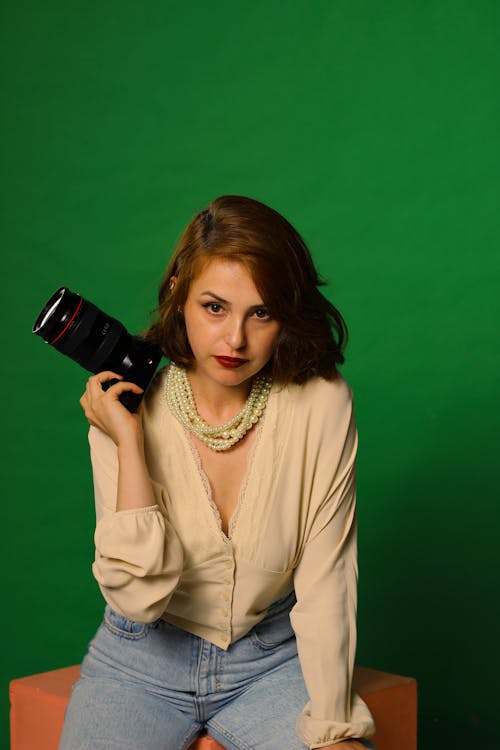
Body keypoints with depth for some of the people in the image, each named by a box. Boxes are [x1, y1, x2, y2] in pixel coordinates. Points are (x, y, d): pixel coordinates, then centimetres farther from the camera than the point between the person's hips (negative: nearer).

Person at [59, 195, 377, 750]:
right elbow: (138, 596, -20)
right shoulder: (130, 405, -11)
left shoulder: (321, 405, -13)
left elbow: (325, 584, -8)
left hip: (271, 659, 0)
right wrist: (130, 442, -23)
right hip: (143, 661, 1)